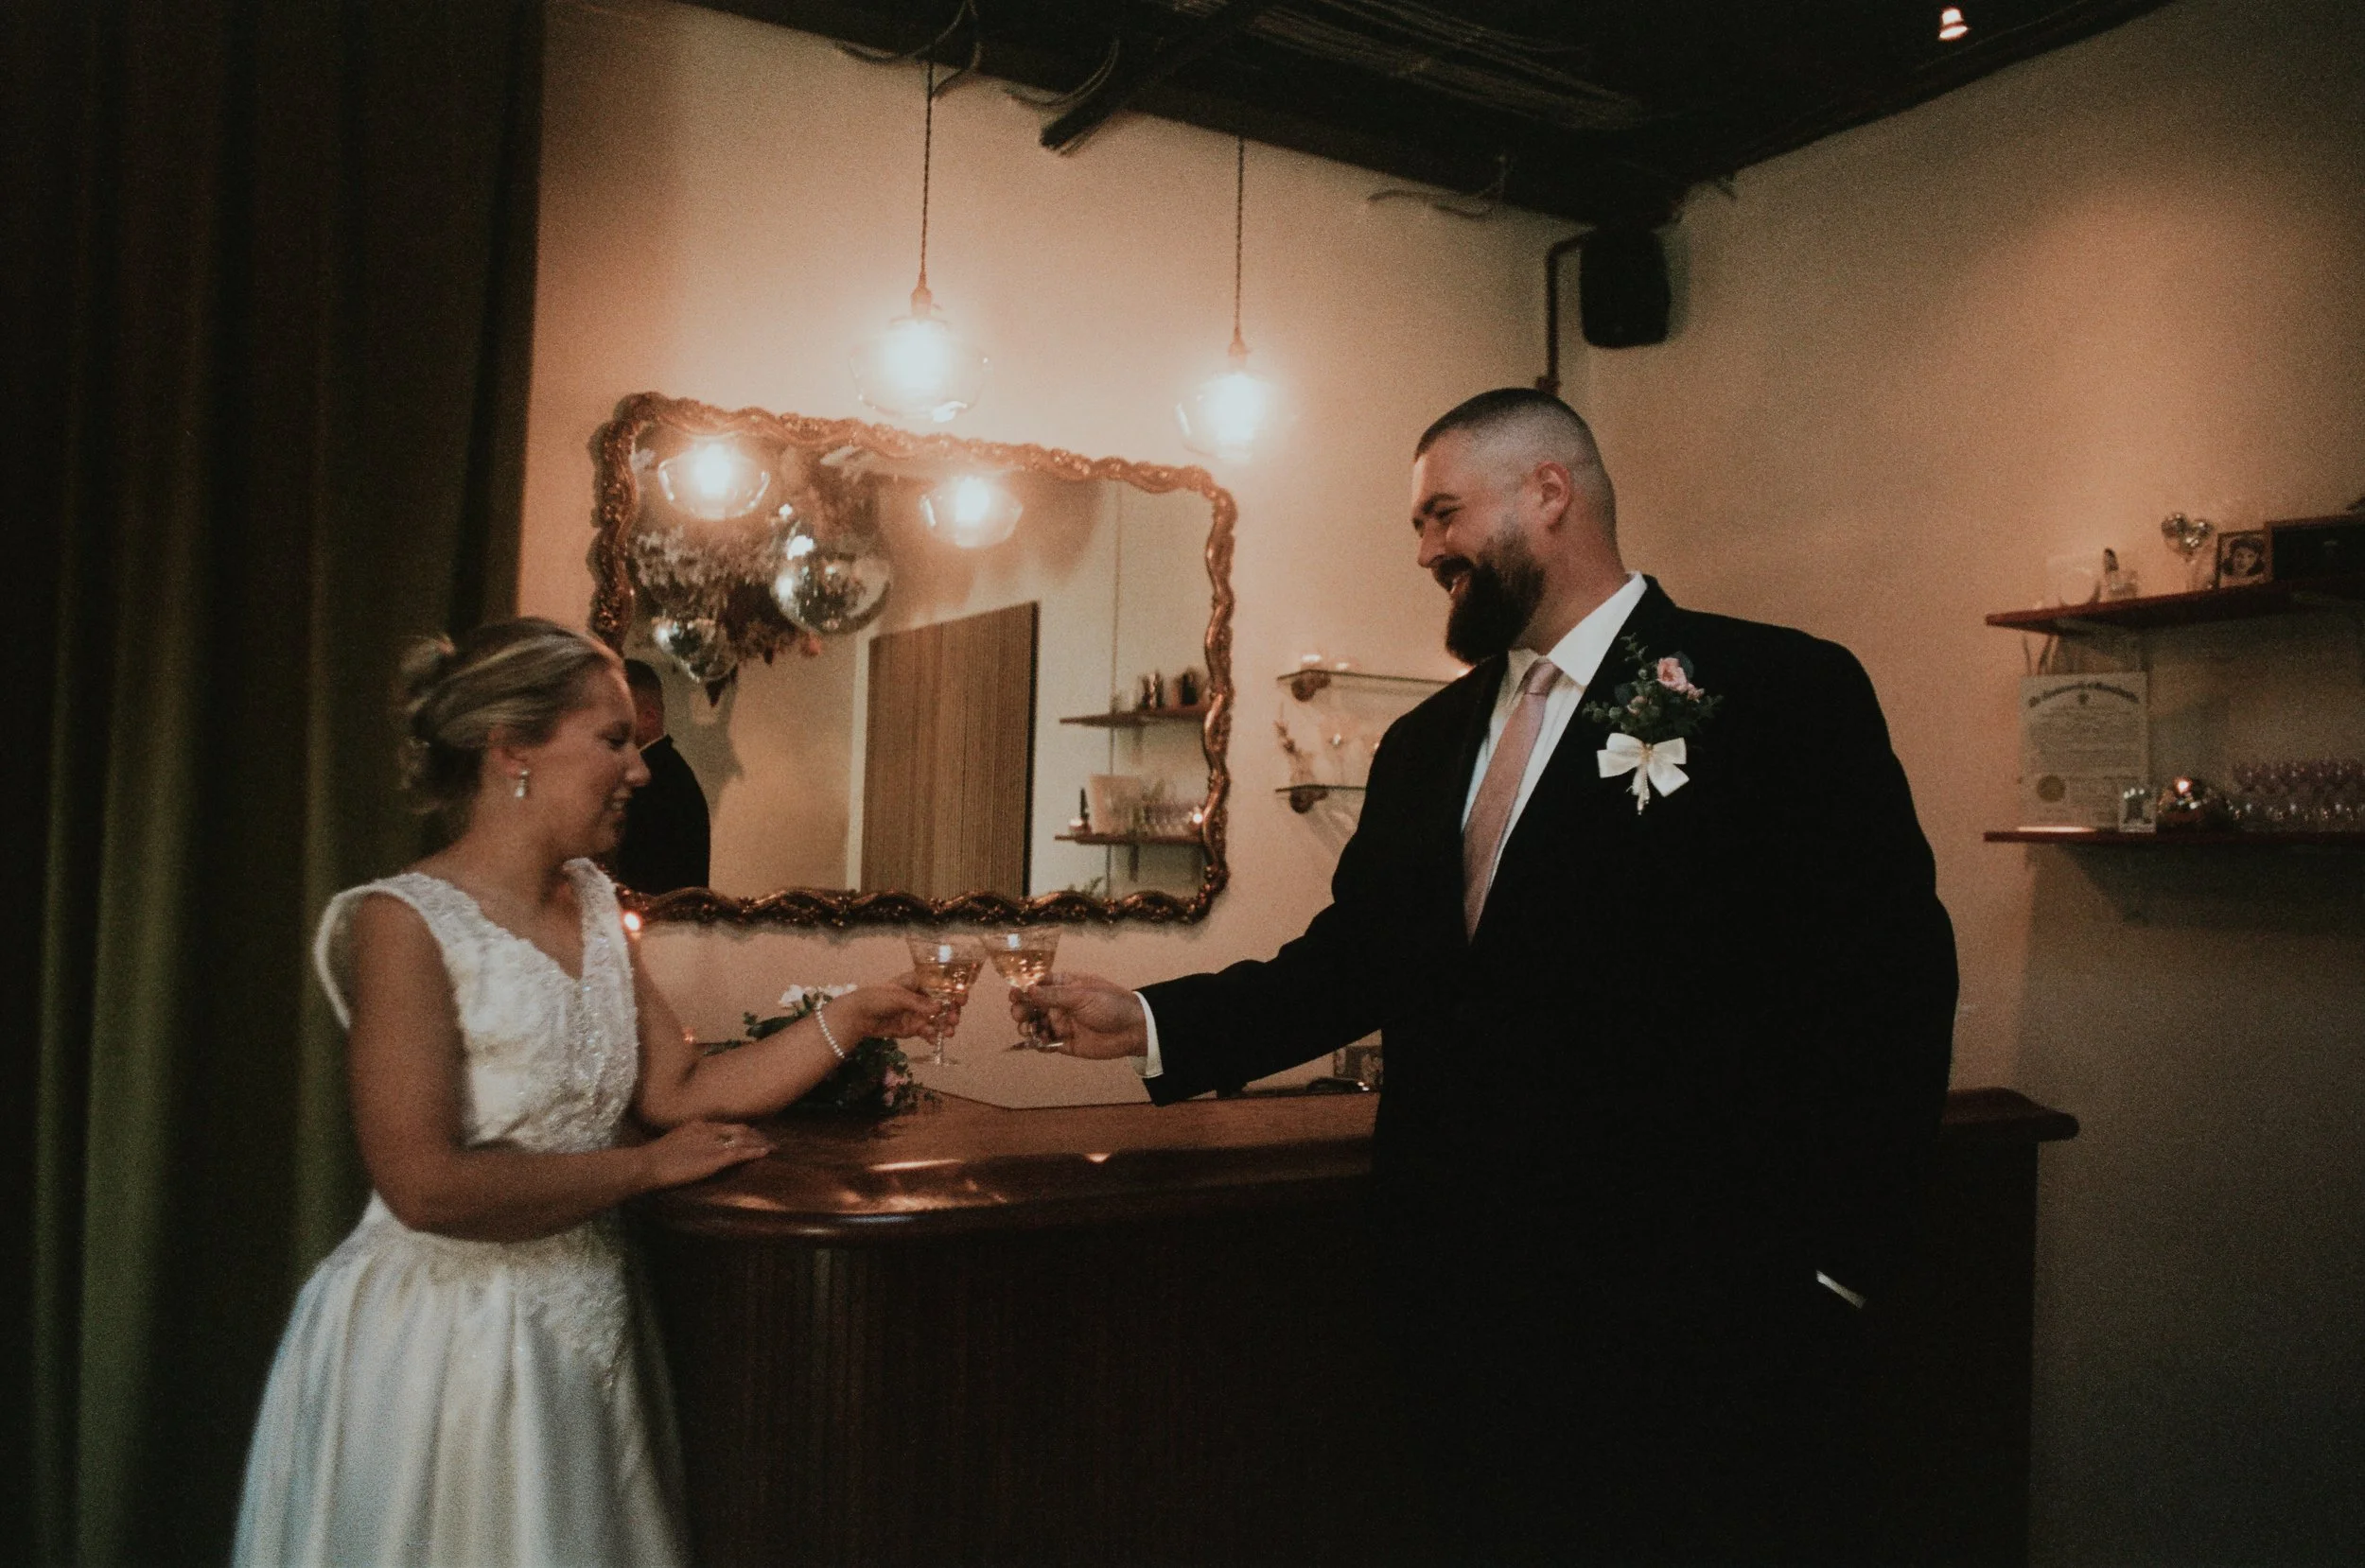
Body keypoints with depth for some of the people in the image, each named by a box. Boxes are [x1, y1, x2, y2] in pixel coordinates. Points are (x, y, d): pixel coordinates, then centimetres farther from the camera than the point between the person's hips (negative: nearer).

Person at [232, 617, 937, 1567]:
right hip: (444, 1338, -7)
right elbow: (428, 1186, -24)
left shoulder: (590, 903, 6)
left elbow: (679, 1089, 4)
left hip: (582, 1332, 7)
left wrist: (847, 1021, -5)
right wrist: (646, 1168, -16)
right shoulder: (404, 922, -18)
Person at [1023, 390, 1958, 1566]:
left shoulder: (1782, 694, -7)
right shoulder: (1425, 744, 12)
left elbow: (1884, 986, -10)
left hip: (1701, 1330, -5)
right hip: (1465, 1308, 6)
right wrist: (1152, 1023, 3)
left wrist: (1828, 1268, -13)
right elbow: (1353, 960, 12)